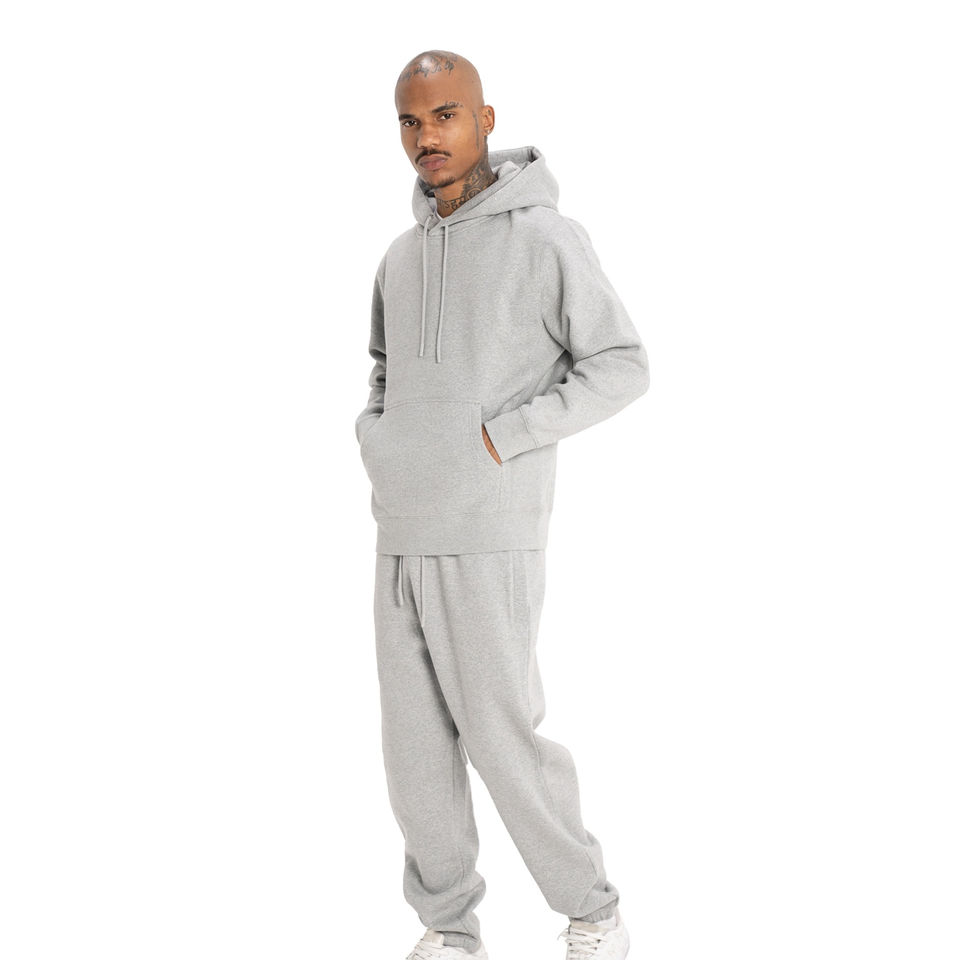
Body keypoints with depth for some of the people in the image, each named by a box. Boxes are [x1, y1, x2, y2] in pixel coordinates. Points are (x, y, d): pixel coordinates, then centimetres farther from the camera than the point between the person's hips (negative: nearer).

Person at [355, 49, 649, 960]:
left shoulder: (547, 237, -10)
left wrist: (498, 439, -16)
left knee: (502, 741, -2)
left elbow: (622, 369, -9)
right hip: (403, 537, 6)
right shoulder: (403, 255, 12)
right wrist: (377, 445, 6)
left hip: (490, 538, -6)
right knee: (417, 744, 8)